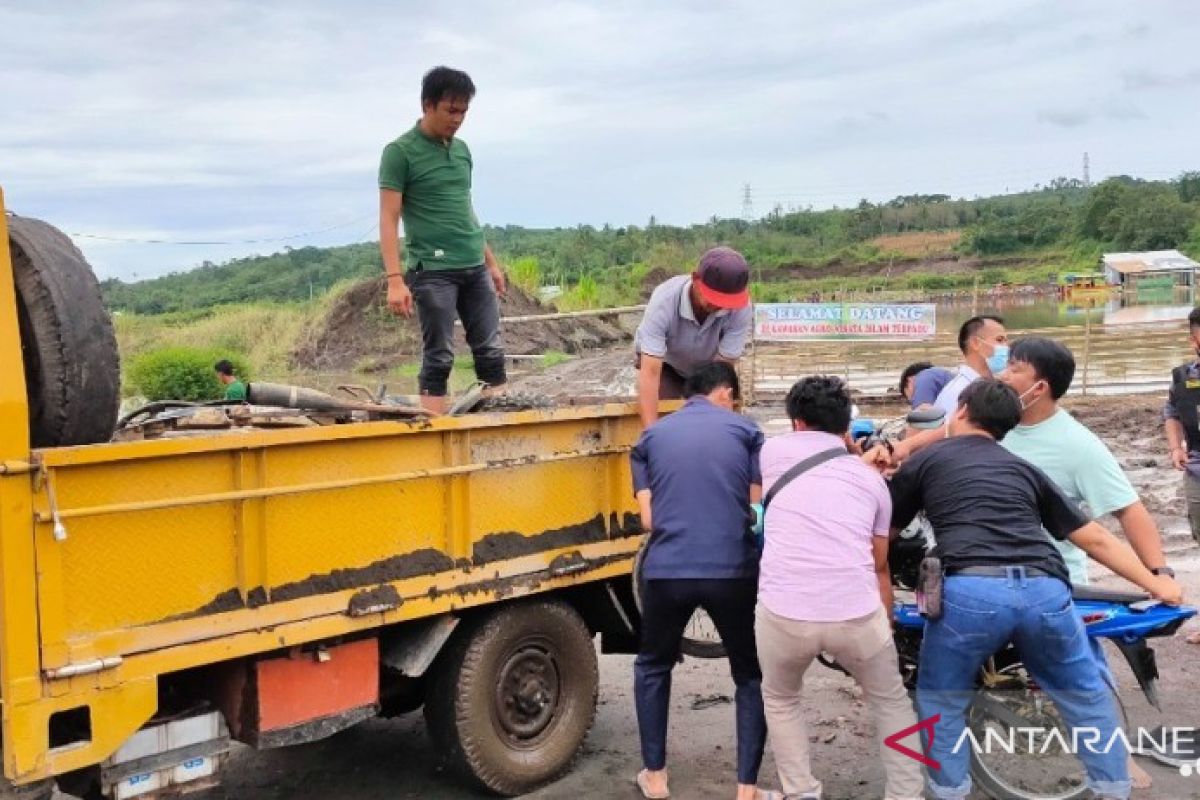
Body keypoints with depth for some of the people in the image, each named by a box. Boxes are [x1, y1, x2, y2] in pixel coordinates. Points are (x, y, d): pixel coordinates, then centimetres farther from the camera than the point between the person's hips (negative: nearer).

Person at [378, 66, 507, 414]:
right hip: (432, 271, -6)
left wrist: (491, 261, 21)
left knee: (491, 352, 5)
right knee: (438, 358, -2)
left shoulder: (462, 150, 15)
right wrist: (395, 279, -17)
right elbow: (389, 220, -9)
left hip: (475, 269, 6)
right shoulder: (400, 152, -5)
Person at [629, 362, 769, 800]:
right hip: (733, 571, -1)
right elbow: (757, 510, 9)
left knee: (652, 666, 26)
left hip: (666, 571, 1)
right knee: (750, 675, 19)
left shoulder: (651, 438, 13)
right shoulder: (746, 431, 9)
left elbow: (649, 518, 7)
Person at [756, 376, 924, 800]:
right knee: (891, 701, 30)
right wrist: (886, 628, 41)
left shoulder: (775, 450, 13)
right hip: (858, 613, 1)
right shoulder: (872, 479, 18)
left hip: (783, 613, -1)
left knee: (779, 700, 29)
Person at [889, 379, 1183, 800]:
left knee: (941, 701, 19)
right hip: (1044, 590, 4)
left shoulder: (925, 459, 18)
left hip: (969, 591, -3)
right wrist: (1154, 582, 39)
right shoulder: (1026, 469, 27)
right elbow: (1095, 538, 29)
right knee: (1086, 694, 27)